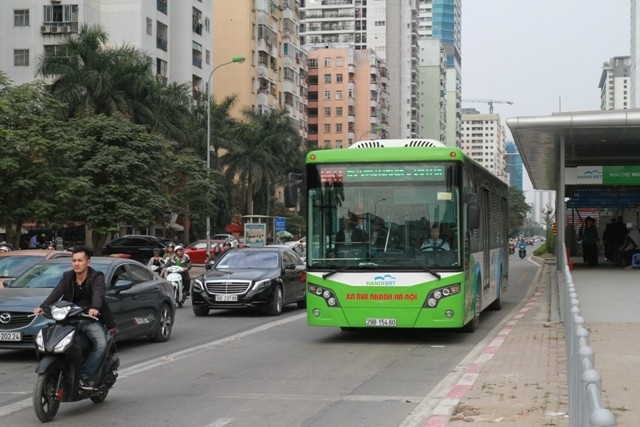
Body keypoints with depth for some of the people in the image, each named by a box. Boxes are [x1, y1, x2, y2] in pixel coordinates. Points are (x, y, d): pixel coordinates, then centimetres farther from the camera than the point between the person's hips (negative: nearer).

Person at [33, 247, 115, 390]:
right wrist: (42, 306, -26)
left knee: (101, 344, -28)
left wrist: (95, 308, -47)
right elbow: (56, 293, -7)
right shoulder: (67, 277, 10)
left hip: (91, 320, -3)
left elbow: (98, 293, -24)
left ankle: (85, 376, -23)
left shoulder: (97, 277, -3)